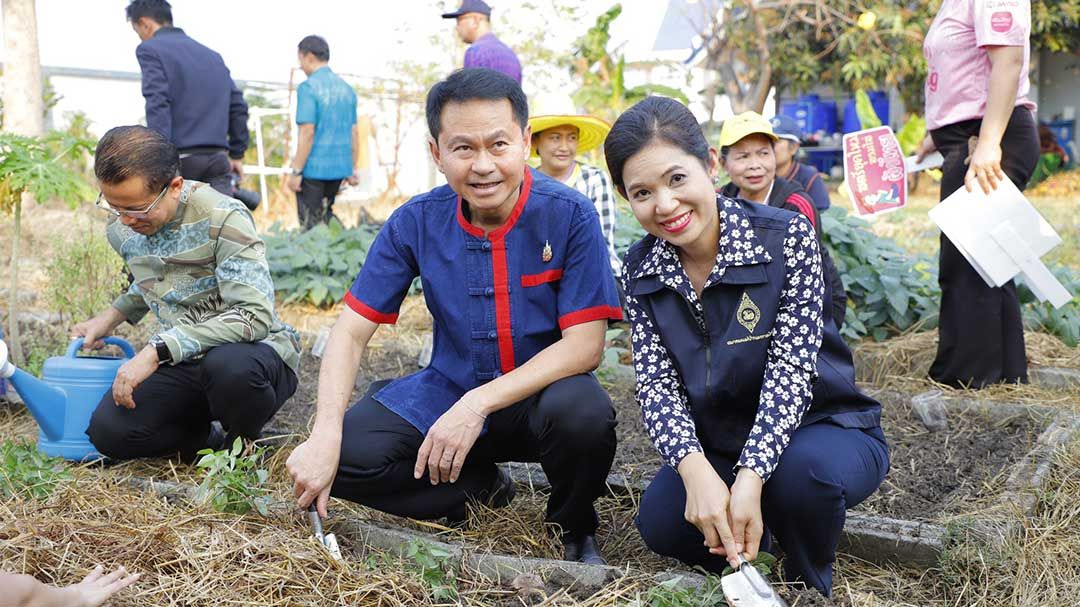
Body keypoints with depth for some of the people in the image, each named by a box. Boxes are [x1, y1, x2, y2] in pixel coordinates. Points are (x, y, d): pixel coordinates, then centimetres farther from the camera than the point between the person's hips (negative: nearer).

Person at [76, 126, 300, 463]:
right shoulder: (121, 230, 3)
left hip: (253, 351, -5)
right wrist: (111, 317, 13)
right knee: (108, 430, -19)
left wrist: (156, 351, -31)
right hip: (183, 362, 5)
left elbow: (255, 316, -30)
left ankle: (247, 446, -6)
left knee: (228, 366, -41)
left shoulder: (223, 219, -20)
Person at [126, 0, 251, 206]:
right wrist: (236, 155, 24)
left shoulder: (150, 50, 1)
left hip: (180, 160, -5)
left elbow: (157, 105, -13)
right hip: (216, 160, 5)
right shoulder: (212, 55, 20)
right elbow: (238, 106, 18)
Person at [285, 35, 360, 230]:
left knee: (310, 225, 2)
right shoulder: (346, 88, 9)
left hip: (314, 168, -7)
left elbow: (308, 132, -17)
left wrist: (296, 171, -13)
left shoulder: (308, 87, -12)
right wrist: (353, 170, 18)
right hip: (340, 168, 7)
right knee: (326, 218, 20)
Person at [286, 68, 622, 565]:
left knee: (582, 411, -36)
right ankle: (479, 488, 5)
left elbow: (584, 344, -20)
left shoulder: (569, 216, -17)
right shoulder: (417, 221, -9)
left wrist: (479, 404, -30)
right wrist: (325, 436, -25)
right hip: (446, 390, 3)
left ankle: (575, 529, -2)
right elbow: (351, 332, -9)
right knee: (346, 454, -20)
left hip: (541, 392, -2)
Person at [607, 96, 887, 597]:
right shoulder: (641, 270, -6)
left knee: (806, 470, -36)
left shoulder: (786, 236, -19)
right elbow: (656, 382, -13)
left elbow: (791, 367, -24)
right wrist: (695, 470, -33)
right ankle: (750, 529, 12)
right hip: (716, 445, 4)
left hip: (820, 427, -3)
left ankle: (808, 587, -4)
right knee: (661, 523, -22)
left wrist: (750, 478, -37)